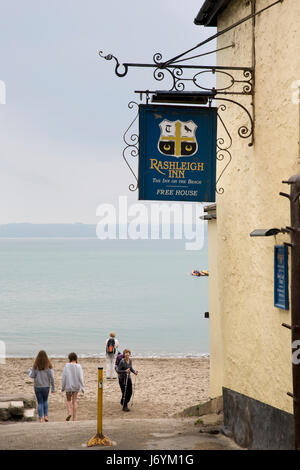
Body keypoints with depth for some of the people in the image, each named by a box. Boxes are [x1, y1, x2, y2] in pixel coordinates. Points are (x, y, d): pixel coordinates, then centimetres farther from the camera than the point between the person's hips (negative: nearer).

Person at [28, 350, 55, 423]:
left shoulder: (35, 365, -6)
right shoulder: (48, 365, -6)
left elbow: (32, 376, -3)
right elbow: (52, 377, -7)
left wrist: (29, 371, 19)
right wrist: (53, 388, 0)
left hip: (37, 387, 0)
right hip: (46, 386, 0)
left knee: (40, 402, 8)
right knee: (45, 401, 21)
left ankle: (40, 418, 3)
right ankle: (45, 415, 11)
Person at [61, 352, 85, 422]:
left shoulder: (67, 366, -9)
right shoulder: (78, 366, -8)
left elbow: (63, 377, -6)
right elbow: (80, 378, -9)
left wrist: (63, 387, 3)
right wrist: (82, 387, -4)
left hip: (68, 386, -1)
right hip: (76, 386, 1)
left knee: (68, 400, 18)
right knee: (74, 401, 9)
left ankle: (69, 412, -5)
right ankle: (74, 418, 9)